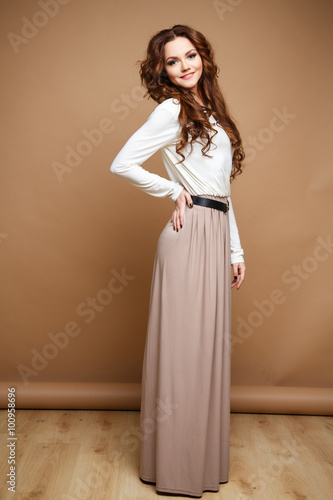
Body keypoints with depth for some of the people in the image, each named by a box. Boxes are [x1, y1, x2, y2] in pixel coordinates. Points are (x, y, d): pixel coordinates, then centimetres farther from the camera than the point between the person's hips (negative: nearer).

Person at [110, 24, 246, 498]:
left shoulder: (211, 112, 20)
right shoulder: (172, 110, -3)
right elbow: (121, 163, -12)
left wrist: (235, 250, 14)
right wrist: (175, 191, -3)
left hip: (217, 236, 8)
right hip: (190, 233, -8)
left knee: (208, 345, 13)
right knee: (183, 346, 0)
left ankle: (203, 456, 31)